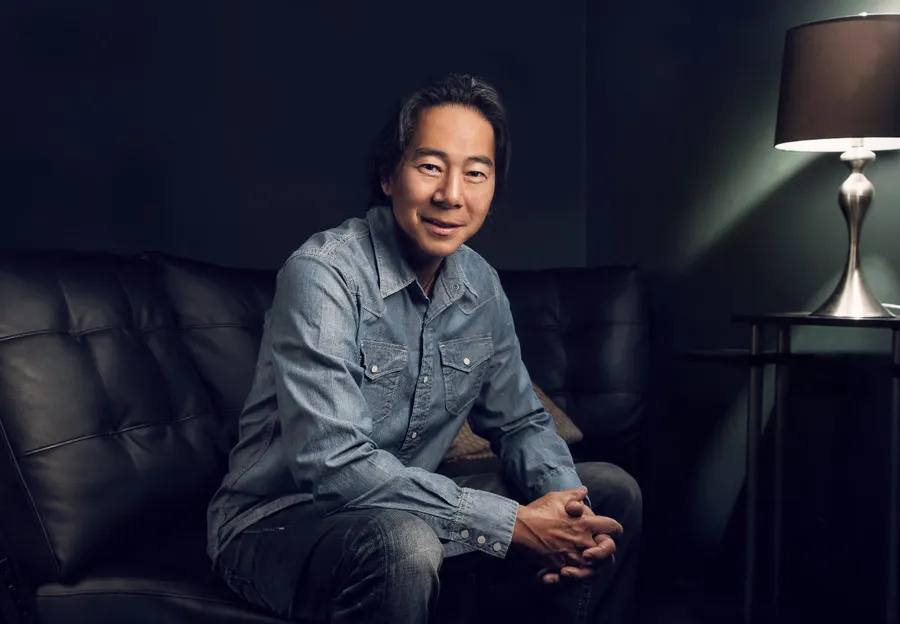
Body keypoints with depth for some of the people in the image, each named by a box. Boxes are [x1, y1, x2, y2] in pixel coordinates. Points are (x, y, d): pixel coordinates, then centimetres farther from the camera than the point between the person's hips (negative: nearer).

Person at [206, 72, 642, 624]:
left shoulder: (482, 288, 1)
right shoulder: (323, 274, -23)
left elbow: (520, 423, 9)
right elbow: (333, 464, -31)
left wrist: (566, 507, -15)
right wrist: (514, 524, -29)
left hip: (405, 508, 7)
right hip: (278, 523, -7)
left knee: (613, 493, 4)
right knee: (402, 546, -41)